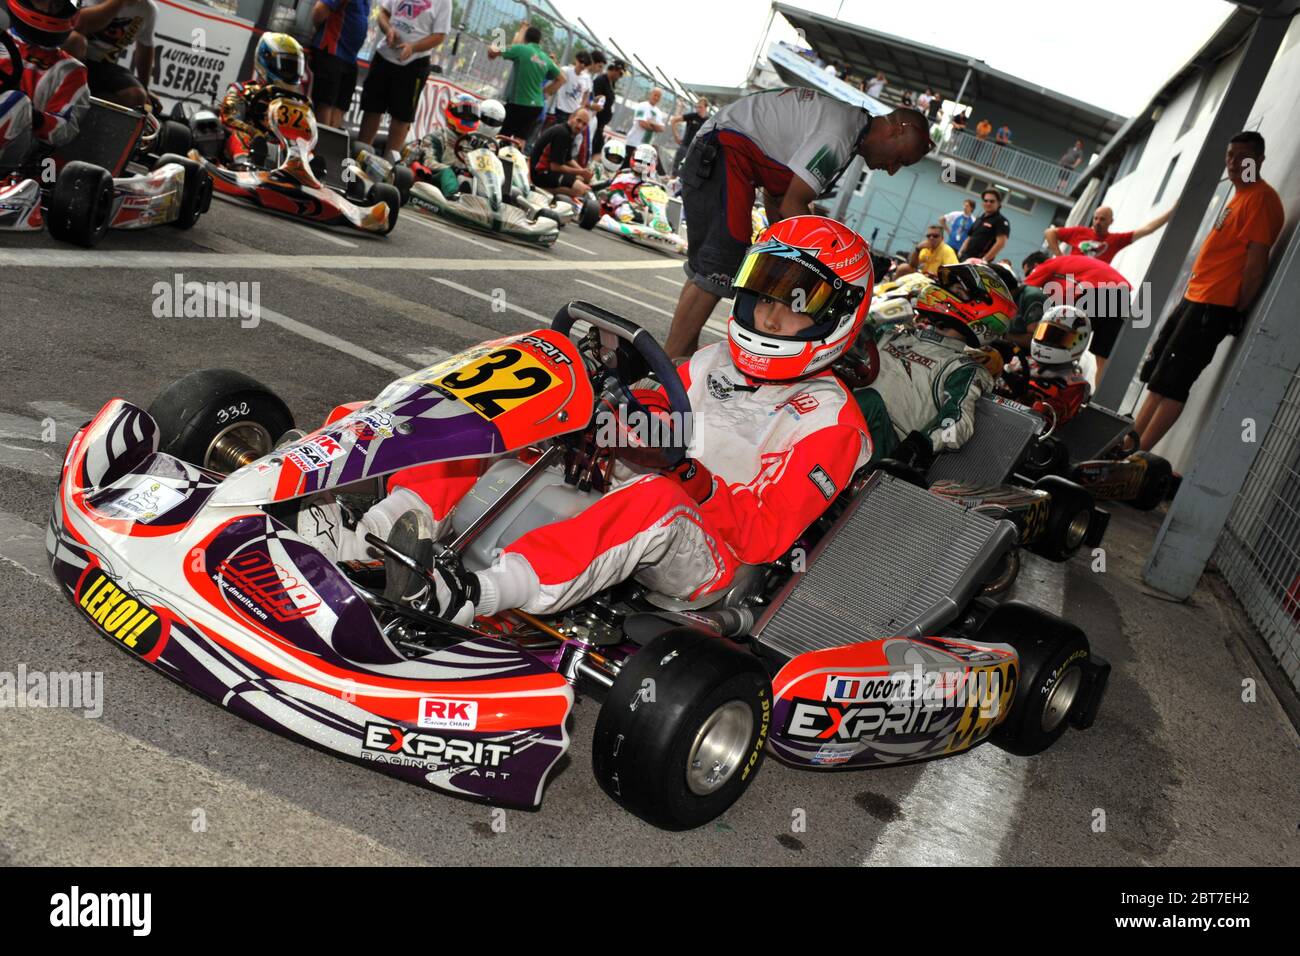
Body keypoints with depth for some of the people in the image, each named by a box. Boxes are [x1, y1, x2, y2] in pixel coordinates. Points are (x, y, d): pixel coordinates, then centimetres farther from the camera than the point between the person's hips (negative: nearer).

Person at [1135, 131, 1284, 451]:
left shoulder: (1260, 198, -13)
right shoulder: (1240, 194, 19)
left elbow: (1257, 263, -18)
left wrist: (1238, 311, -14)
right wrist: (1193, 297, 18)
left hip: (1214, 306, -11)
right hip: (1194, 297, 11)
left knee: (1171, 384, -9)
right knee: (1157, 379, 13)